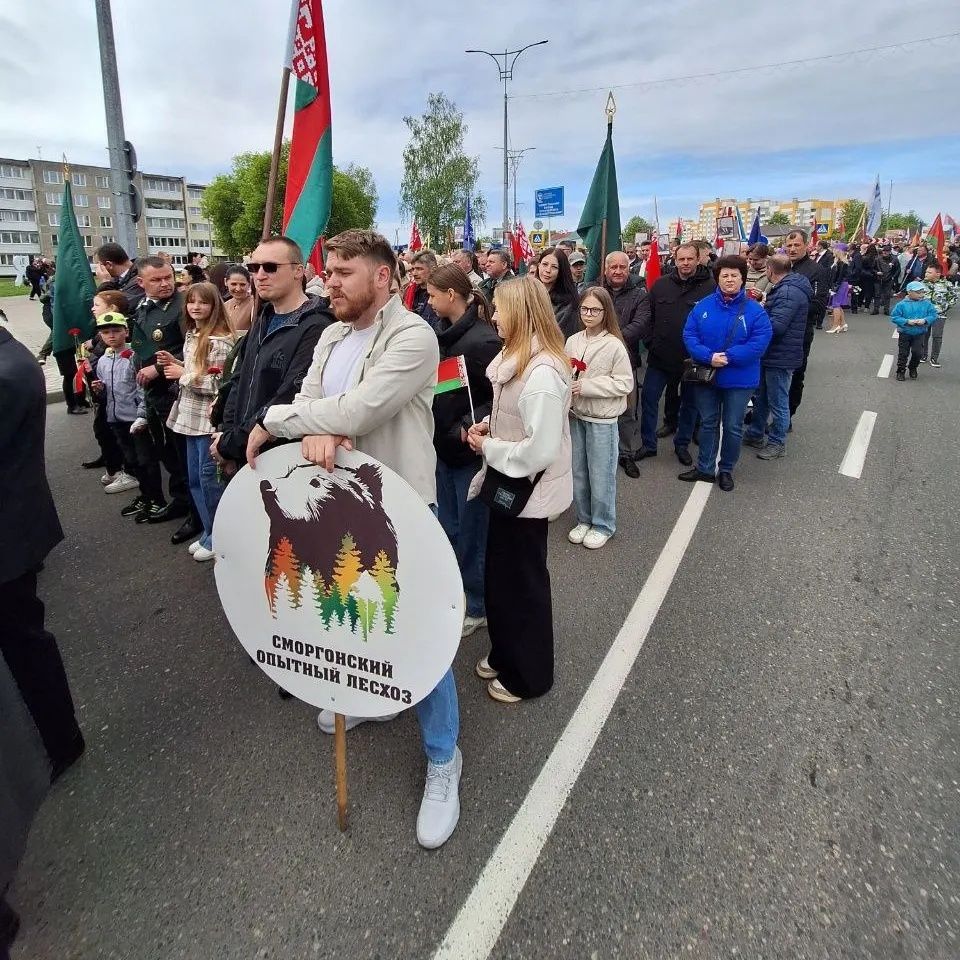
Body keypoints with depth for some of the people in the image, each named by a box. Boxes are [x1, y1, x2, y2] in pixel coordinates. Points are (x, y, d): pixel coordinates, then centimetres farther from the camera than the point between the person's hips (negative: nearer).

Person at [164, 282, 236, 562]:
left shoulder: (220, 341, -16)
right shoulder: (191, 336, 12)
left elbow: (220, 385, -21)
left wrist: (183, 374, -16)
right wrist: (175, 364, 6)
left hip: (211, 418, -9)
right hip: (191, 416, 9)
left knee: (209, 478, 0)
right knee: (194, 479, 14)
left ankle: (217, 537, 16)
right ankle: (208, 532, 27)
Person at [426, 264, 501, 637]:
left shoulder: (483, 340, -19)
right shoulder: (445, 333, 7)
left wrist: (468, 427, -27)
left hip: (471, 451, -8)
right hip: (444, 447, 8)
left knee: (472, 532, 6)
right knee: (448, 529, 18)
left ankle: (478, 606, 24)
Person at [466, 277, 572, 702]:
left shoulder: (543, 372, -26)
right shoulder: (516, 359, 6)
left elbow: (541, 449, -30)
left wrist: (489, 447, -18)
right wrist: (489, 427, 1)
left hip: (529, 492, -9)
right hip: (507, 485, 9)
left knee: (523, 583, 8)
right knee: (500, 576, 21)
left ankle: (528, 674, 29)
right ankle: (505, 654, 42)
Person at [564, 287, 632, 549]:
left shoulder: (614, 345, -12)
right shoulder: (572, 341, 1)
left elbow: (624, 383, -12)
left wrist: (586, 385, -18)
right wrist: (567, 385, -12)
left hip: (602, 420, -5)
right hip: (575, 416, 5)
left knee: (600, 476, 4)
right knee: (578, 473, 15)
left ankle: (603, 525, 22)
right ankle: (584, 520, 32)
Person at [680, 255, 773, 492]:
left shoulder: (755, 310, -8)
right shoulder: (703, 306, -1)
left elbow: (759, 343, -16)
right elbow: (689, 335, -7)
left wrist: (727, 357, -25)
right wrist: (709, 357, -22)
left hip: (739, 380, -2)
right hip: (706, 375, 2)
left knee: (733, 427, 9)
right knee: (707, 423, 14)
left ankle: (726, 470, 26)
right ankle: (704, 468, 27)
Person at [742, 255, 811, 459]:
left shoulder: (789, 292, -22)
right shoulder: (783, 288, 11)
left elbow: (776, 326, -28)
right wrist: (764, 306, -1)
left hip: (780, 357, -10)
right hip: (770, 354, 10)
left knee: (778, 403, 4)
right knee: (761, 397, 21)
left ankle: (777, 443, 17)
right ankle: (755, 434, 35)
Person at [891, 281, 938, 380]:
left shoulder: (927, 304, -1)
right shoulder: (902, 304, -9)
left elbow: (933, 315, 1)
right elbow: (894, 317, -10)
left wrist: (924, 320, -19)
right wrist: (907, 321, -19)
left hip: (919, 334, 1)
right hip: (905, 333, -1)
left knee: (917, 352, -4)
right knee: (903, 353, 5)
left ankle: (913, 368, 22)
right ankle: (901, 371, 22)